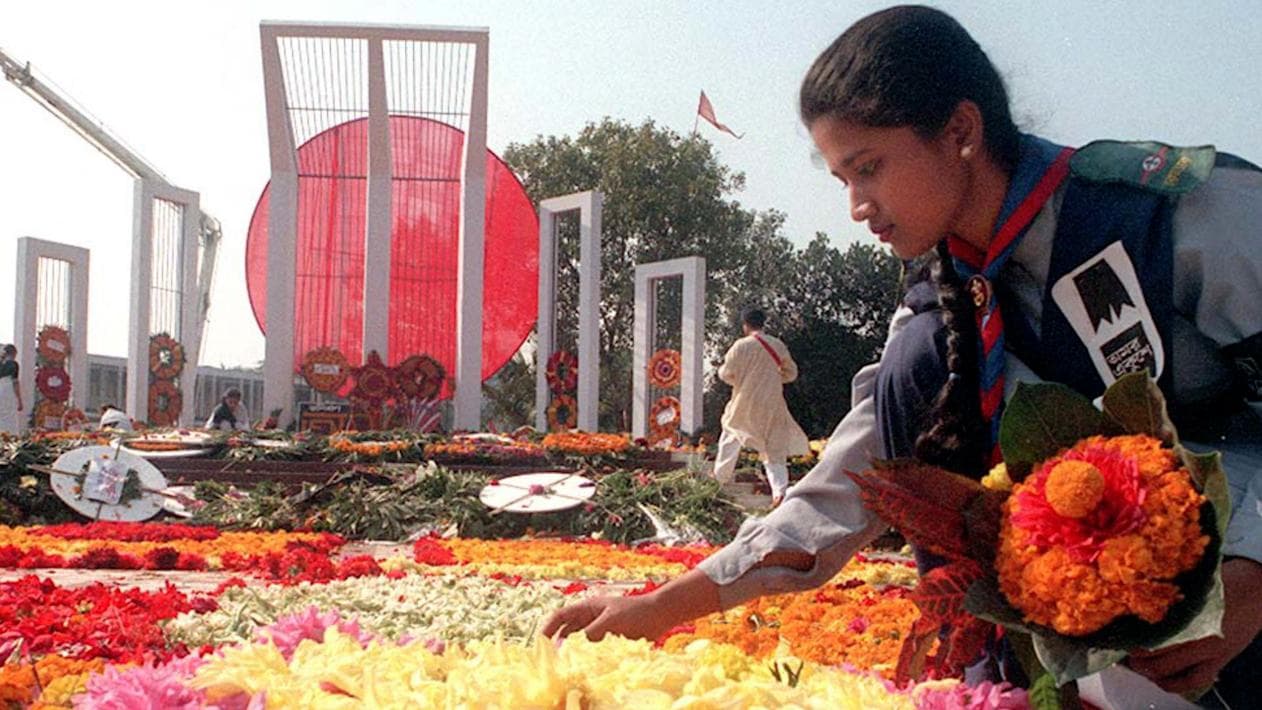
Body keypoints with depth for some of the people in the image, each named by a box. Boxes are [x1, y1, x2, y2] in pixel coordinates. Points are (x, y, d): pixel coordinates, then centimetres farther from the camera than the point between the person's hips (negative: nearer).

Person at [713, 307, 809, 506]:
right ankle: (780, 490, -11)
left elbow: (727, 374, -7)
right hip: (772, 405, 2)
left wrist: (721, 369, 15)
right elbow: (791, 372, 8)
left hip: (745, 404, -2)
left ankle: (720, 477, 30)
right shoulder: (778, 345, 0)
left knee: (731, 438, 22)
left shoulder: (741, 346, -11)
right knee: (775, 448, 4)